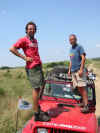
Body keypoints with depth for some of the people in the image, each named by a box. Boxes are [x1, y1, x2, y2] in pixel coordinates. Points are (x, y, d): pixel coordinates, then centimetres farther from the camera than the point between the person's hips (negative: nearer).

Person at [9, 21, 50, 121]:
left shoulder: (35, 40, 19)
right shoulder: (24, 40, -5)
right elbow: (12, 49, -14)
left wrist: (39, 61, 15)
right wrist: (25, 58, -15)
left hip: (38, 66, 8)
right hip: (32, 67, -8)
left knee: (38, 88, 12)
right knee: (36, 88, -9)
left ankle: (38, 109, 24)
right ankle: (37, 114, -4)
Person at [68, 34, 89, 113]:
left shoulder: (79, 47, -4)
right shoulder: (71, 49, 20)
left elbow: (83, 58, -12)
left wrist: (81, 69, -20)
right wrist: (69, 69, 21)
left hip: (79, 70, -8)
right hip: (73, 71, 8)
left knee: (82, 87, -11)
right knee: (79, 87, 8)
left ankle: (86, 106, -11)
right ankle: (84, 101, 18)